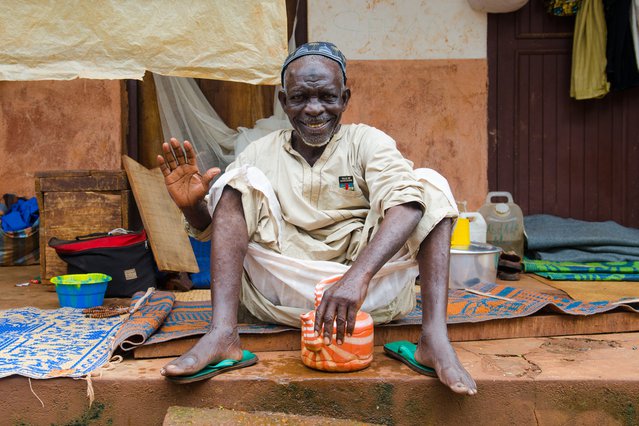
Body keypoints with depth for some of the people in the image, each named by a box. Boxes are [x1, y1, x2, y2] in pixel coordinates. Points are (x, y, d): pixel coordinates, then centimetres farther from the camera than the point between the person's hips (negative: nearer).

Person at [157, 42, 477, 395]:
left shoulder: (366, 141, 4)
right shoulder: (262, 152, 10)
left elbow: (405, 204, -17)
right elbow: (210, 228, 10)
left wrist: (357, 277, -34)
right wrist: (191, 205, -17)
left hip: (369, 285, 0)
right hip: (282, 293, 1)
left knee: (429, 182, -12)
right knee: (243, 178, -11)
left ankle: (434, 338, -27)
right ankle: (222, 333, -24)